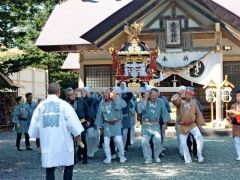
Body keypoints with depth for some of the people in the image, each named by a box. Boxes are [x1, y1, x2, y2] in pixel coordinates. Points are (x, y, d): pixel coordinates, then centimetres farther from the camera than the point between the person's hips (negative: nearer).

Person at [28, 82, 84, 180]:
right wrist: (78, 137, 6)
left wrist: (38, 136, 22)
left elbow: (34, 125, 6)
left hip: (47, 143, 3)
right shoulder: (63, 104, -6)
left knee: (49, 170, 7)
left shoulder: (40, 106, 3)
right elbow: (73, 122, -7)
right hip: (63, 142, -2)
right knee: (68, 166, 14)